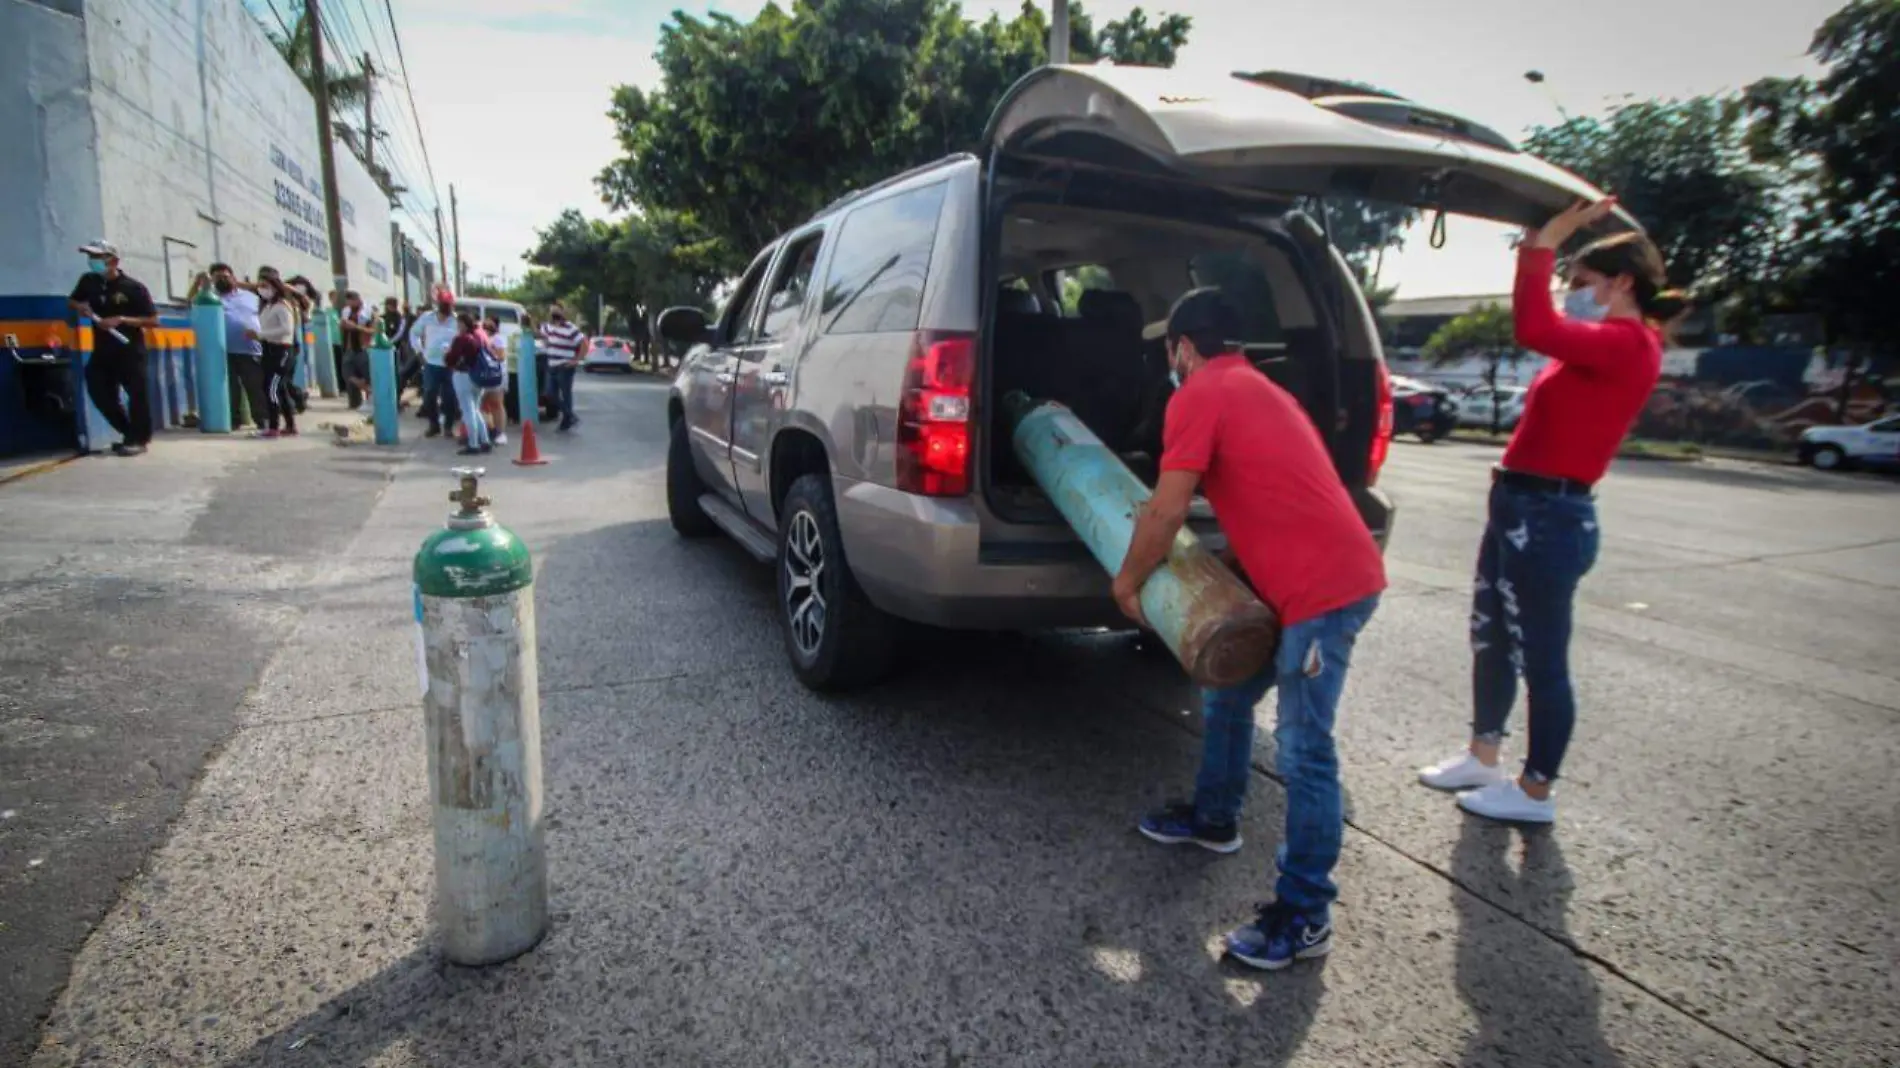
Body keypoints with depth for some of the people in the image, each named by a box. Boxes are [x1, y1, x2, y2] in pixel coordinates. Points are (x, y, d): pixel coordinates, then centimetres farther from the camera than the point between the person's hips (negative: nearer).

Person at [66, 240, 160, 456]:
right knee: (101, 394, 6)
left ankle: (139, 439, 7)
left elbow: (153, 321, -11)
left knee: (136, 394, -3)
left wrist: (121, 319, -22)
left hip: (129, 350, -6)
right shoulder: (88, 281, 6)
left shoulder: (134, 287, -10)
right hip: (102, 350, 6)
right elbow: (71, 301, 23)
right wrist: (79, 307, 0)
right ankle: (130, 434, 20)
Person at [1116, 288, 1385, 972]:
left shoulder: (1200, 395, -9)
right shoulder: (1257, 389, 22)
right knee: (1226, 697, 21)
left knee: (1303, 753, -4)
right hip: (1296, 579, 10)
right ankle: (1214, 818, 39)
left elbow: (1166, 512, -14)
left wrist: (1127, 581, 0)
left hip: (1323, 590, -10)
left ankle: (1305, 917, 8)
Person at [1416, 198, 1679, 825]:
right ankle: (1482, 758, 35)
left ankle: (1534, 793, 19)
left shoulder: (1629, 344, -15)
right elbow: (1547, 330, 27)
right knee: (1490, 641, 19)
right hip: (1519, 509, 10)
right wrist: (1543, 243, 15)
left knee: (1539, 661, 3)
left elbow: (1534, 329, -29)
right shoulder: (1604, 345, 14)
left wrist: (1547, 241, -20)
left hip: (1548, 519, -10)